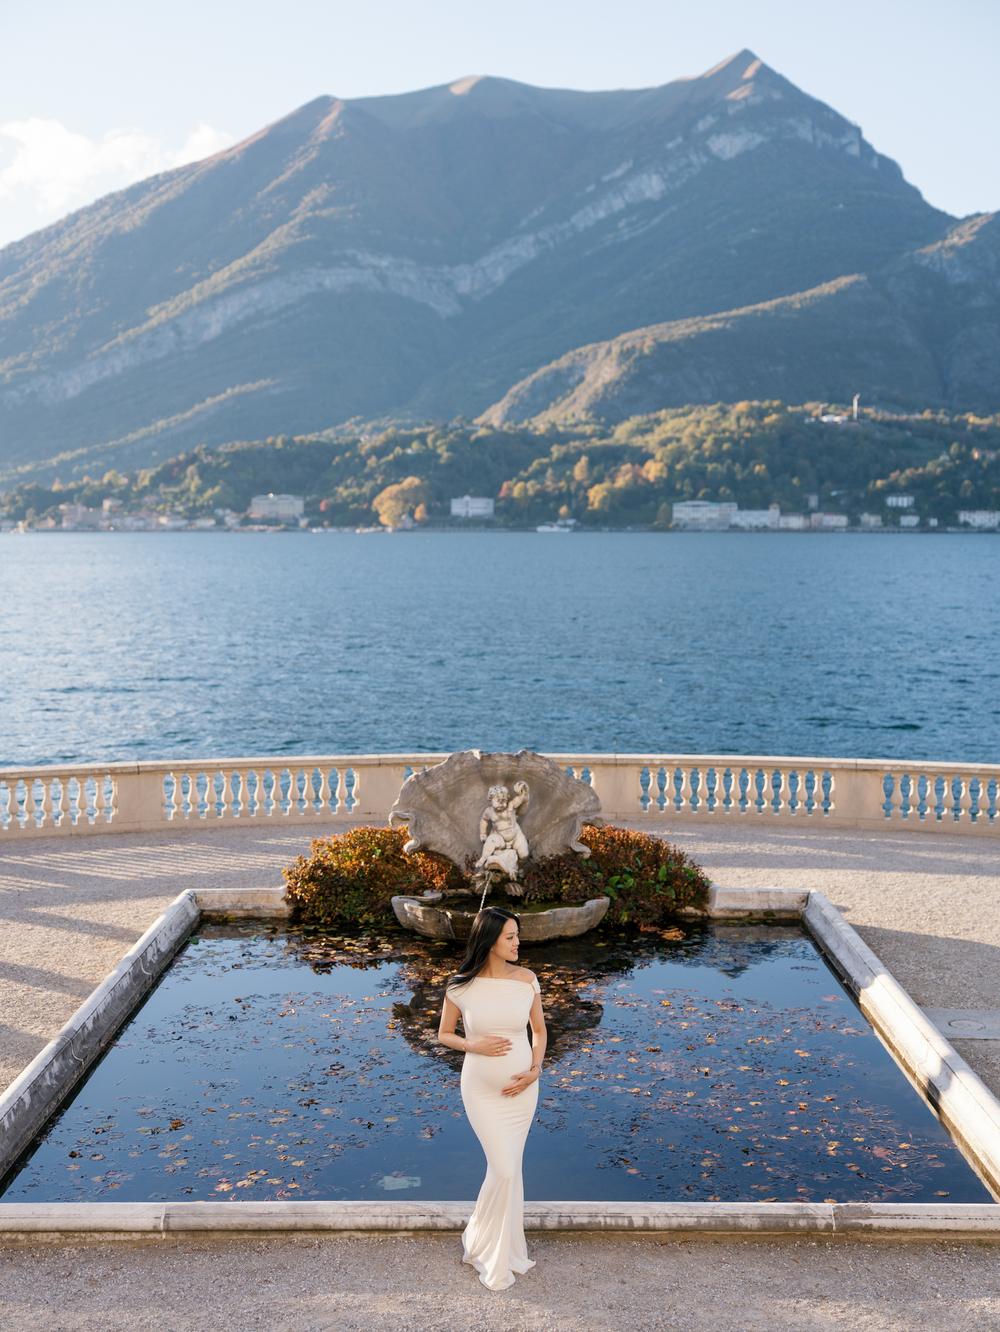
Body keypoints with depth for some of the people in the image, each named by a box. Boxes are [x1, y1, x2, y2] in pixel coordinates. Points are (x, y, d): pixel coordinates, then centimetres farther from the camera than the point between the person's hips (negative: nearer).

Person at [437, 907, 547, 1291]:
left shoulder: (526, 979, -6)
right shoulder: (461, 986, -13)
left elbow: (539, 1030, 6)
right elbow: (443, 1034, 0)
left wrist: (534, 1071, -7)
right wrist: (475, 1045, -17)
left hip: (522, 1088, 3)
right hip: (482, 1089, -3)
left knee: (507, 1168, 13)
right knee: (504, 1170, -5)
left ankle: (502, 1248, 33)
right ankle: (491, 1254, 19)